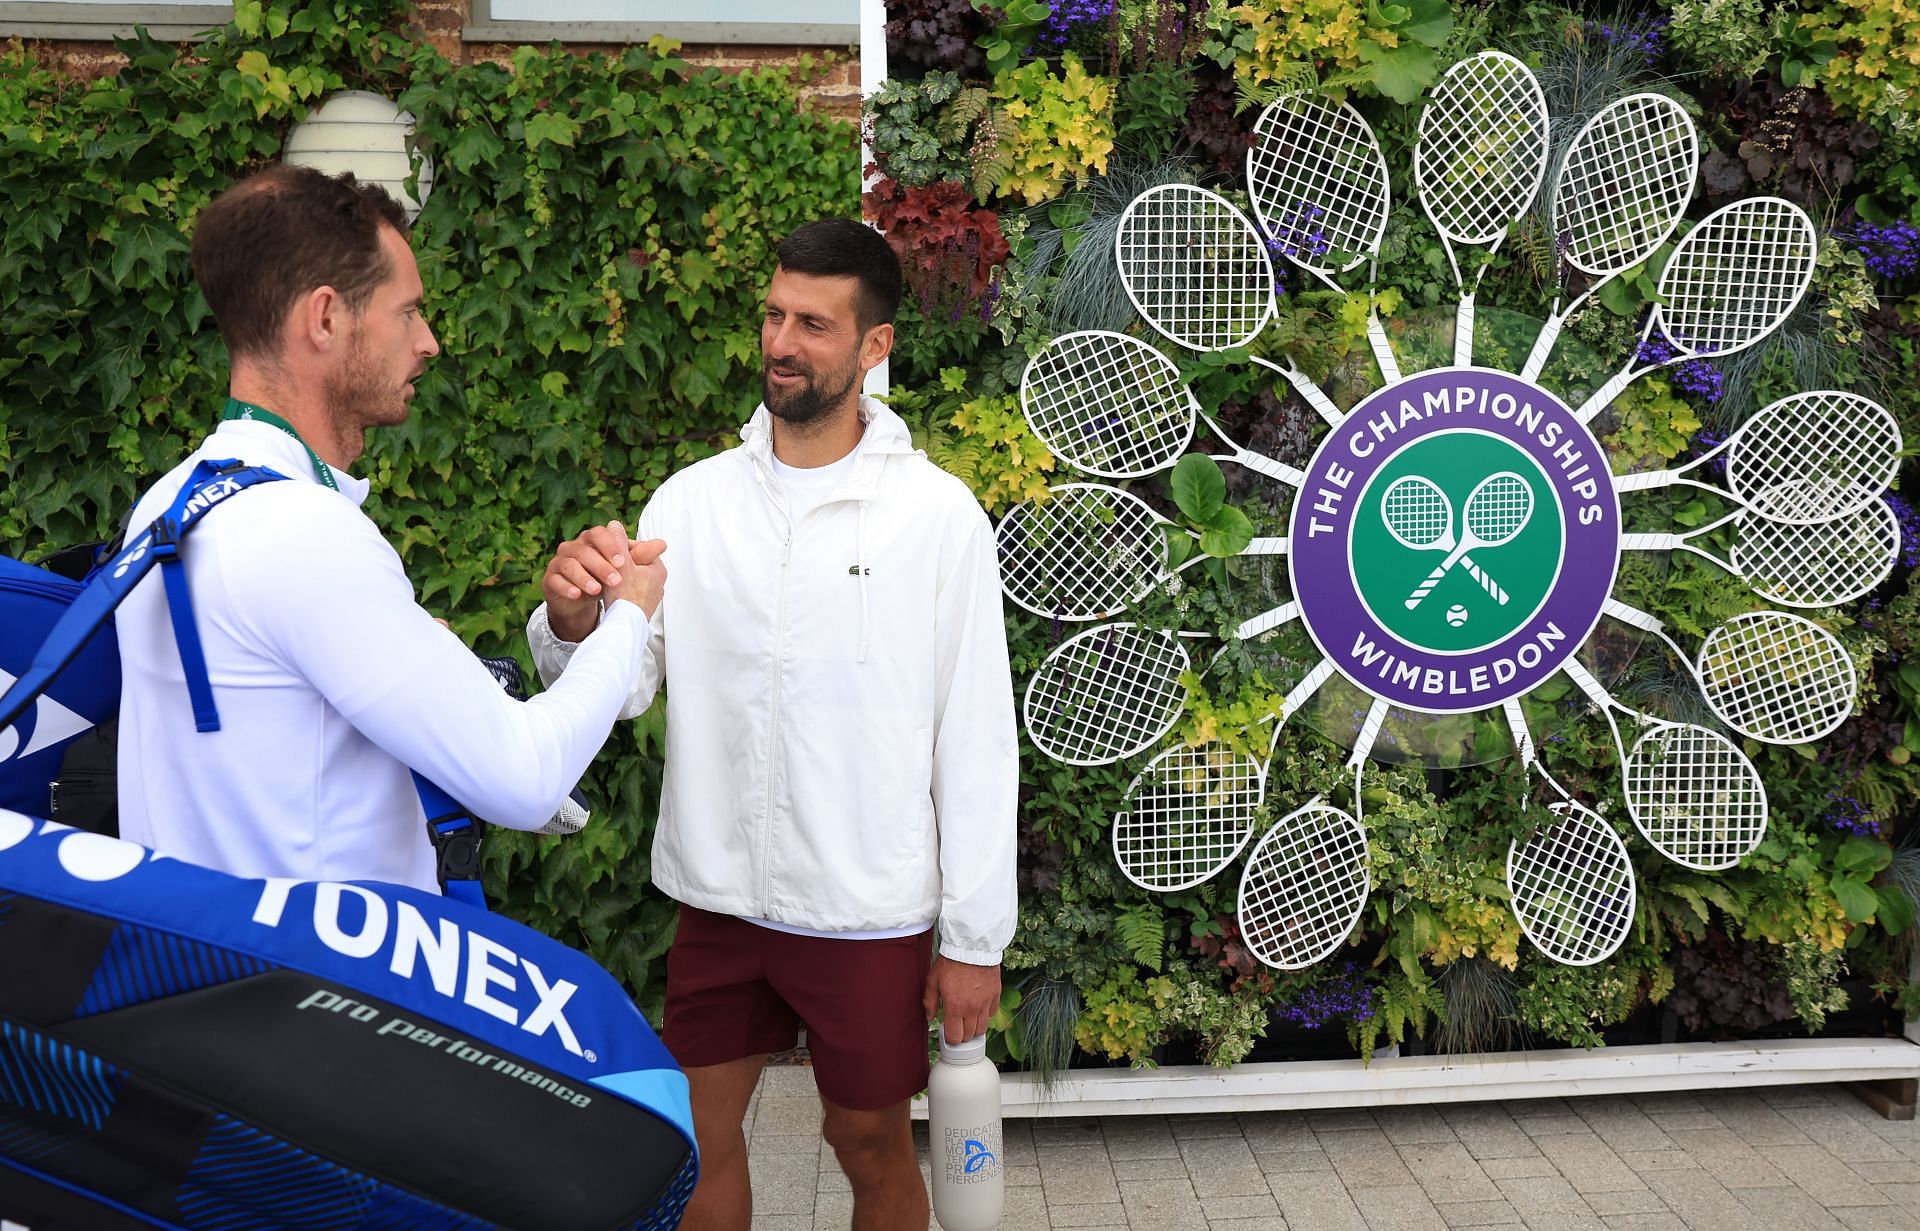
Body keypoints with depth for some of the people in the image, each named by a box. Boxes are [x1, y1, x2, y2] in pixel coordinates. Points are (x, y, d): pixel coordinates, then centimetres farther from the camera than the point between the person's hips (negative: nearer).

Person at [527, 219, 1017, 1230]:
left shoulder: (938, 513, -8)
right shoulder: (688, 500, 0)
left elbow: (976, 740, -7)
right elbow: (619, 687, -4)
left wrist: (976, 940, -6)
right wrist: (571, 621, -26)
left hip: (867, 909, -3)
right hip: (716, 894, 3)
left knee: (871, 1143, 14)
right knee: (696, 1136, 16)